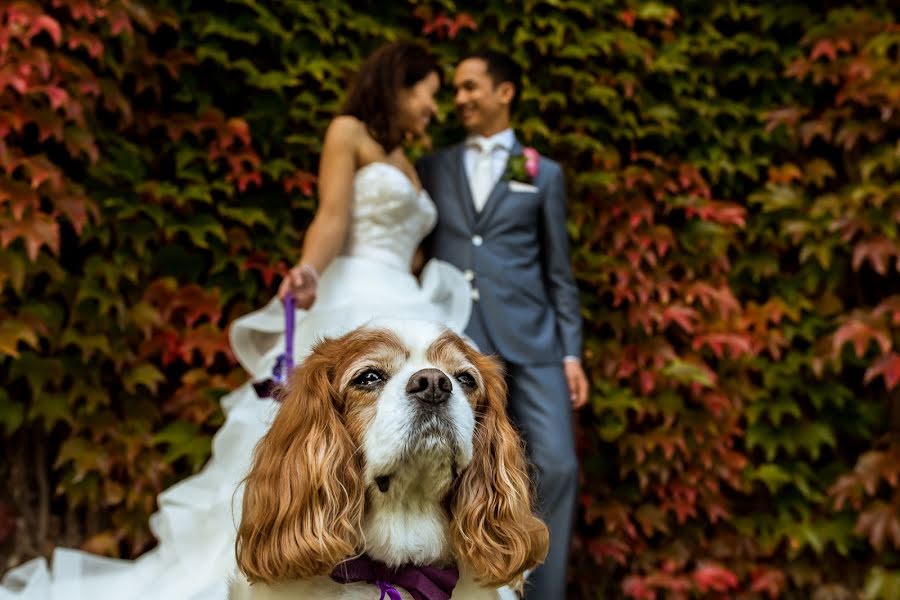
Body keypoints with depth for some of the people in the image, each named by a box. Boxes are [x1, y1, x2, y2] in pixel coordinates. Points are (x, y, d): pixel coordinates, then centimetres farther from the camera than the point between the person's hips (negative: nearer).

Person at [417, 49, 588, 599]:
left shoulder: (544, 173, 13)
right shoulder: (433, 168, 16)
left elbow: (558, 271, 10)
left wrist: (572, 352, 2)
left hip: (530, 339, -1)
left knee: (557, 467, -8)